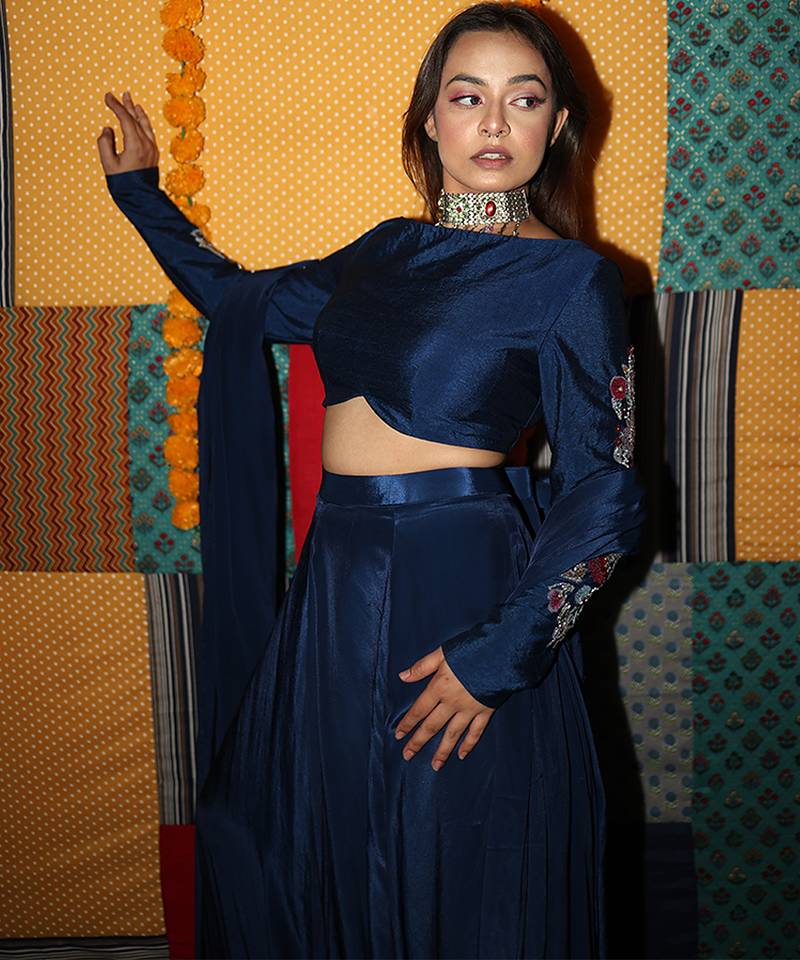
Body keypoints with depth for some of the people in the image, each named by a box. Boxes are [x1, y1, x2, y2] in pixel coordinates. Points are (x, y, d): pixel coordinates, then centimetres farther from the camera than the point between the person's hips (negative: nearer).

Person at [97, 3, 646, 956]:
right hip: (338, 586, 6)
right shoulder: (386, 253, 10)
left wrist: (498, 657, -18)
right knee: (316, 860, 17)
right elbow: (236, 297, 26)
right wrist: (141, 192, 31)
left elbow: (602, 500, -10)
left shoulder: (572, 280, -7)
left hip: (463, 591, -5)